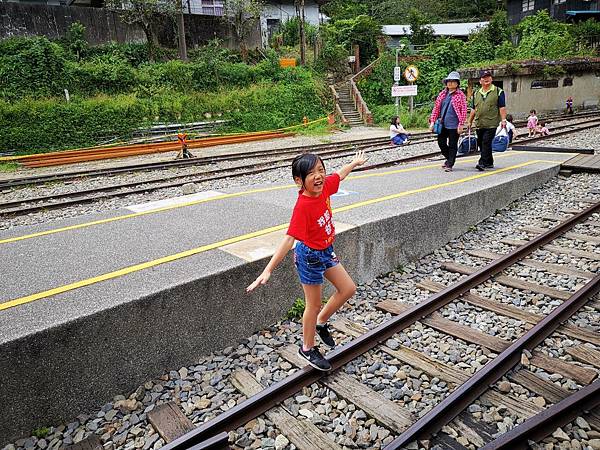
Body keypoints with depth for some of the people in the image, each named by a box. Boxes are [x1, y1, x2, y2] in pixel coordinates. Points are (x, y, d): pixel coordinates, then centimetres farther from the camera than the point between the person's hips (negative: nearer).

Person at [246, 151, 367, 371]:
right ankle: (308, 348, 32)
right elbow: (289, 239, -38)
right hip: (309, 256, -8)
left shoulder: (325, 186, -11)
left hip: (325, 251, 8)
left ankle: (320, 323, 37)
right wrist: (267, 271, -44)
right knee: (314, 305, 9)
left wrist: (355, 162, 29)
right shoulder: (303, 206, -33)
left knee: (348, 289, 16)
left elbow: (339, 174, 12)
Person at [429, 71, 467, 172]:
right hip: (442, 124, 5)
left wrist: (461, 124, -12)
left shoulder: (460, 95, -3)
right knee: (441, 143, 9)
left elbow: (464, 110, -6)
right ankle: (449, 158, 32)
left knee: (452, 145, 2)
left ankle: (450, 165, 10)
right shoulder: (442, 94, 11)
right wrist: (432, 121, 4)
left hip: (454, 125, -5)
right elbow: (436, 108, 12)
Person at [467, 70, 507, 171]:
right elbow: (473, 109, 19)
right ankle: (489, 163, 24)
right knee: (481, 143, 10)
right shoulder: (476, 94, 15)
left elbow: (502, 107, -2)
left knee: (486, 143, -14)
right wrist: (470, 122, 17)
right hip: (479, 124, 5)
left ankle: (482, 163, -14)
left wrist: (503, 119, -11)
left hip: (491, 124, -5)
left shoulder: (498, 92, 2)